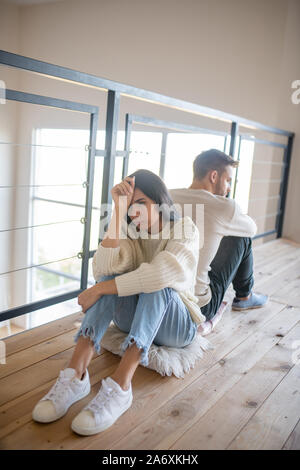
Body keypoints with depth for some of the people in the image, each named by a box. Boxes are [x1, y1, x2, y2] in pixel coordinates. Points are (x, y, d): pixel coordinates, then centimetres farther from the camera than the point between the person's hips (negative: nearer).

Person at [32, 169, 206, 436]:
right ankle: (77, 374, -36)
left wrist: (100, 289, -33)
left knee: (156, 283, -34)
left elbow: (163, 272, -35)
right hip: (133, 319, 4)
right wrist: (119, 211, -26)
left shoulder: (185, 230, -13)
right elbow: (102, 270, -24)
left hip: (177, 325, -3)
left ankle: (120, 386, -44)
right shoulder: (129, 232, -2)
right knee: (112, 273, -25)